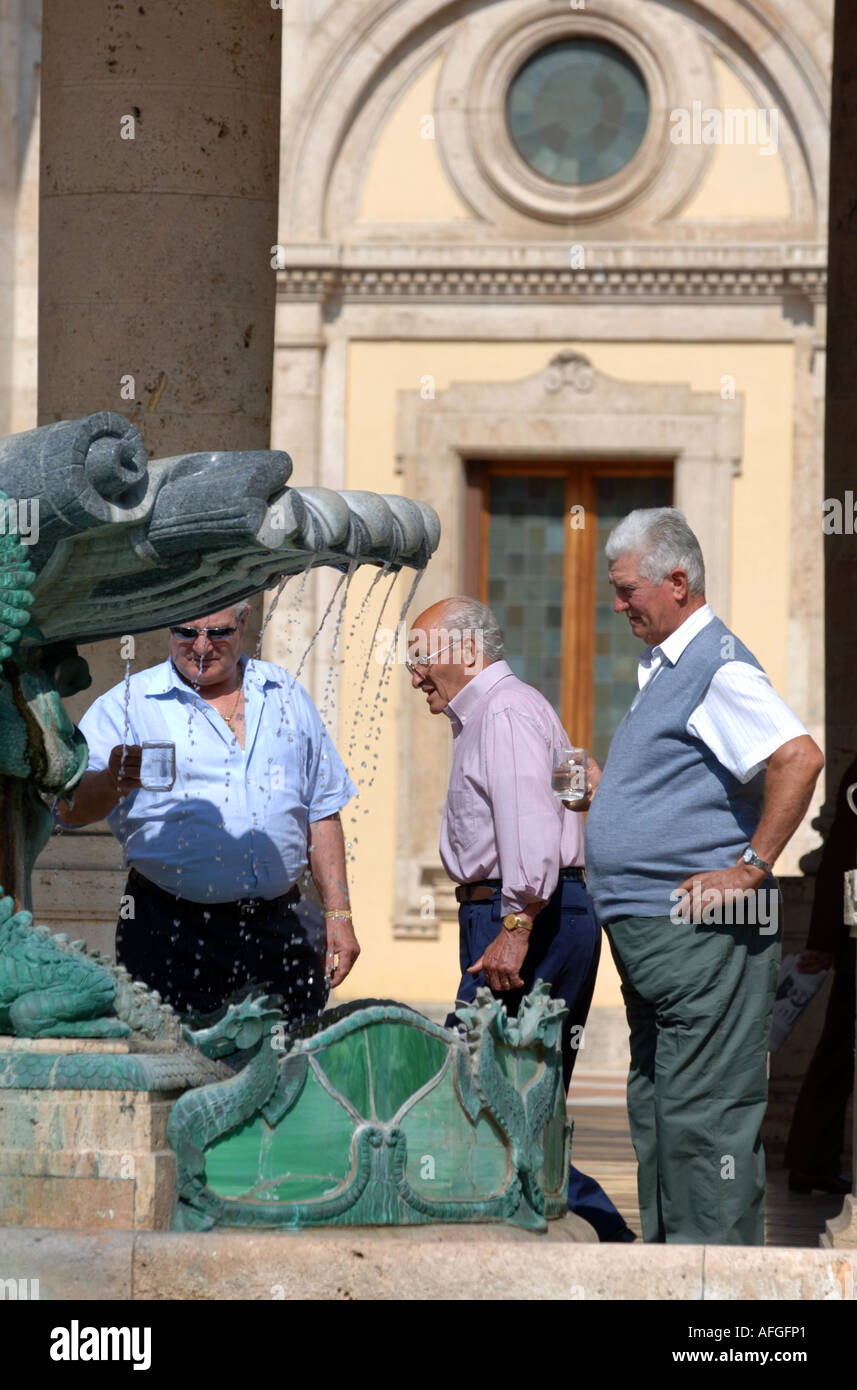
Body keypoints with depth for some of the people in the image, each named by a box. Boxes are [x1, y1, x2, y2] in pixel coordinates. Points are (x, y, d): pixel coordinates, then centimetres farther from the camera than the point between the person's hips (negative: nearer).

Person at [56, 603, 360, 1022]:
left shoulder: (285, 696, 13)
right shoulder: (127, 705, 0)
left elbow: (322, 813, 19)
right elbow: (72, 809, -12)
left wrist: (337, 914, 12)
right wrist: (112, 783, -34)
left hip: (279, 926, 3)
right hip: (170, 936, -3)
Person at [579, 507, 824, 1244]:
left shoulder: (719, 668, -14)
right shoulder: (665, 668, 19)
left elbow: (798, 758, -27)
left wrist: (752, 868, -23)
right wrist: (603, 789, 16)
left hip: (701, 934, -11)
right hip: (647, 933, 11)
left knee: (704, 1117, -10)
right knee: (659, 1116, 14)